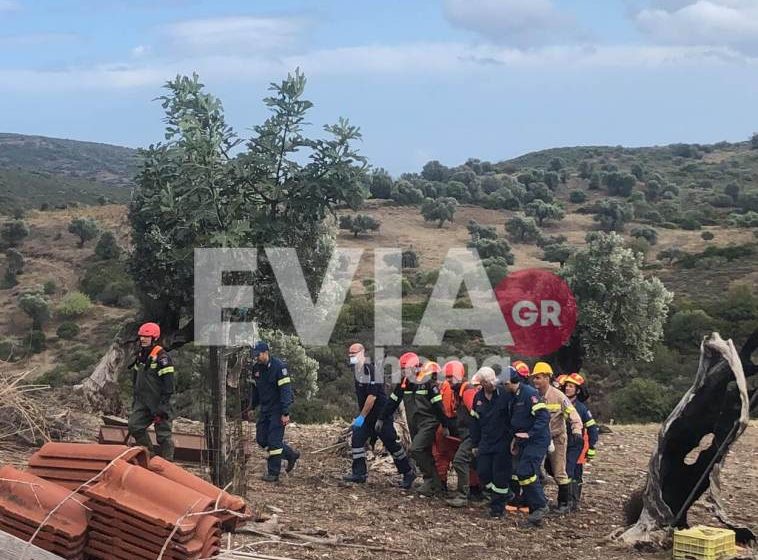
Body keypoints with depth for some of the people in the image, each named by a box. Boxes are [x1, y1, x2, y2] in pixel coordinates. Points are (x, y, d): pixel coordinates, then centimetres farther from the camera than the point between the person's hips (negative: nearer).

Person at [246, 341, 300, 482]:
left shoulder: (279, 367, -18)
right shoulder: (256, 368, 4)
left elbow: (285, 390, -21)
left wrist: (285, 413, -24)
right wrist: (251, 407, 16)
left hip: (277, 409, -8)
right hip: (265, 409, 8)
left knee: (274, 440, -9)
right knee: (261, 439, 9)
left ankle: (273, 473, 0)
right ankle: (291, 455, 24)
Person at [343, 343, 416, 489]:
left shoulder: (370, 370, -19)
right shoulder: (357, 371, 10)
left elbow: (372, 396, -23)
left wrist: (361, 417, -20)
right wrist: (360, 416, 17)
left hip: (381, 414, -9)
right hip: (367, 415, 9)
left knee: (391, 444, -4)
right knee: (357, 439, -1)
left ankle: (408, 473, 8)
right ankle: (359, 473, 5)